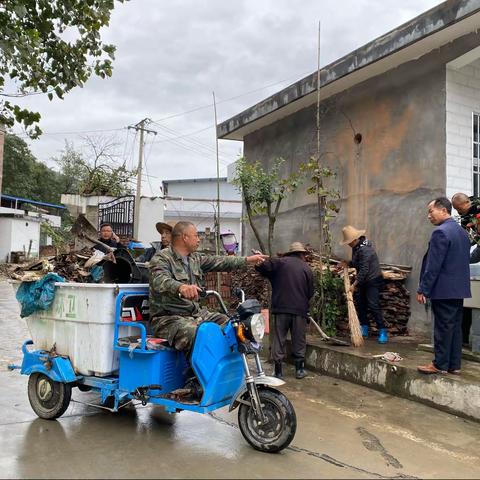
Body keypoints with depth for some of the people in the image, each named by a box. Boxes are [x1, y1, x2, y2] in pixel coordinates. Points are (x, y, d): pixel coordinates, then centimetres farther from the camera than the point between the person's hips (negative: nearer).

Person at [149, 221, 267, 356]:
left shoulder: (195, 258, 15)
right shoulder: (161, 258, -11)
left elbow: (219, 262, 20)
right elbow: (160, 281, -31)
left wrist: (247, 260, 16)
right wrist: (180, 287, -53)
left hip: (196, 313, 8)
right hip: (169, 318, -8)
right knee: (196, 335, -36)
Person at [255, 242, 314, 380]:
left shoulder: (280, 262, -1)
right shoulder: (307, 268, 5)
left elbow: (262, 266, -12)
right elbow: (310, 292, 7)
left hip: (281, 307, -1)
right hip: (300, 309, 1)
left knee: (279, 339, 6)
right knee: (299, 340, 13)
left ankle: (278, 370, 8)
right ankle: (299, 369, 19)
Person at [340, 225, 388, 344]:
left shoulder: (365, 249, -26)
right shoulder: (356, 247, 5)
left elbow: (364, 270, -28)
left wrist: (355, 284, -28)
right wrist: (348, 264, 0)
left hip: (373, 280, -10)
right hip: (363, 281, 10)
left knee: (373, 305, -13)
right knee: (360, 303, 9)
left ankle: (383, 331, -5)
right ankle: (364, 329, 19)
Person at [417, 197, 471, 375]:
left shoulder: (440, 232, -16)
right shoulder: (462, 231, 13)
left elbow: (433, 265, -19)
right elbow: (464, 261, 17)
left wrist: (423, 290, -14)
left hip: (444, 290, -9)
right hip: (460, 288, 9)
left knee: (443, 327, -1)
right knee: (455, 326, 12)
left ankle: (440, 364, 7)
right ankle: (454, 364, 18)